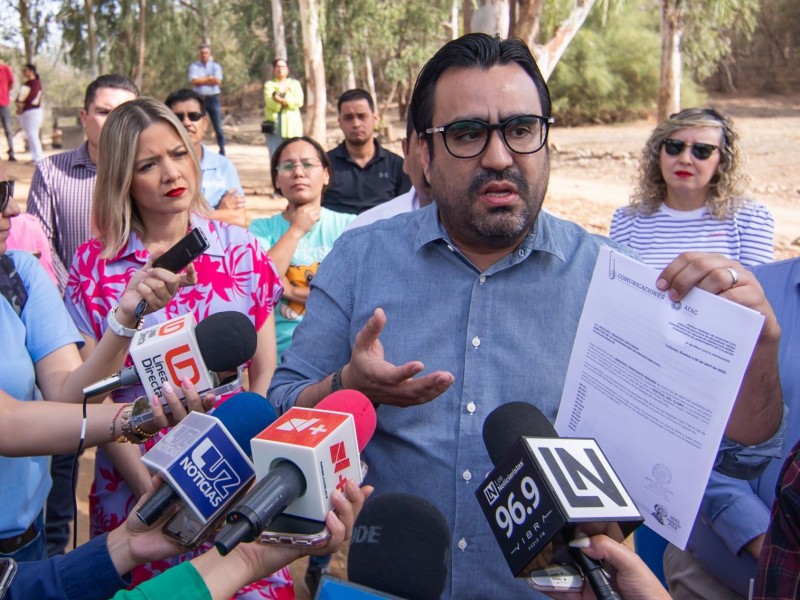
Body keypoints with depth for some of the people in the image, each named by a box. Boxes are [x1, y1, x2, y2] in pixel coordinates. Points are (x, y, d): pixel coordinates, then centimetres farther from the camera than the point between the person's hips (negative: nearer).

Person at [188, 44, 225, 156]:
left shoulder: (216, 66, 7)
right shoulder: (194, 66, 5)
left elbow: (218, 81, -8)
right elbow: (194, 81, -11)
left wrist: (202, 80, -7)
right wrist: (209, 78, -6)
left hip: (213, 99, 0)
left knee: (218, 127, 2)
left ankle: (222, 150, 10)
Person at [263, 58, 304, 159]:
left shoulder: (295, 84, 16)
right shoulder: (269, 84, 14)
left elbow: (299, 101, -2)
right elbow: (270, 101, -4)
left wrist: (282, 99, -12)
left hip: (292, 124, 0)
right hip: (274, 123, 0)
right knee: (275, 156, -6)